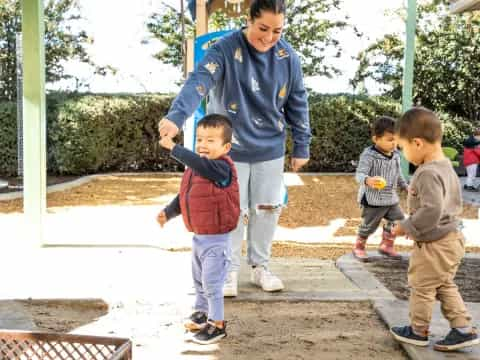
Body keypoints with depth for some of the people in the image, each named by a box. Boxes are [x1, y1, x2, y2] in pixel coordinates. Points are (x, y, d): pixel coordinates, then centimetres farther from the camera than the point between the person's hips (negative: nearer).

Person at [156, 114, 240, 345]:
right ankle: (202, 312, 43)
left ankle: (217, 324, 16)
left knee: (211, 283, 0)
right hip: (198, 237, 9)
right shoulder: (194, 170, 4)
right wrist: (168, 213, 3)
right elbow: (183, 197, 15)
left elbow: (200, 164, -41)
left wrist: (173, 148, -39)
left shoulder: (222, 168, -22)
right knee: (198, 280, 24)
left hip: (216, 239, -9)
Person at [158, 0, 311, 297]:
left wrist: (302, 147, 5)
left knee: (268, 209, 11)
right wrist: (176, 117, -50)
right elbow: (199, 82, -33)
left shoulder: (288, 57, -5)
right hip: (231, 149, -3)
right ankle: (230, 270, 23)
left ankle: (260, 266, 30)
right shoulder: (224, 50, -18)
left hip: (270, 149, 4)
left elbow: (297, 104, 3)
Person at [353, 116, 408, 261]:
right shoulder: (369, 155, -21)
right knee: (368, 225, 5)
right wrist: (368, 180, -49)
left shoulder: (396, 155, 4)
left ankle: (386, 245, 32)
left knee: (397, 221, 11)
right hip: (373, 199, -7)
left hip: (391, 198, 7)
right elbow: (359, 174, -29)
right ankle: (358, 247, 28)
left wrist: (405, 186, 17)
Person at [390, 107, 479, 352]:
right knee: (445, 286, 21)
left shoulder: (428, 173, -26)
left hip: (433, 245, -10)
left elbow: (431, 211, -33)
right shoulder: (446, 167, 6)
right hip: (451, 238, 10)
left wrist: (406, 227, -20)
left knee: (421, 287, 9)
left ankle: (418, 331, 25)